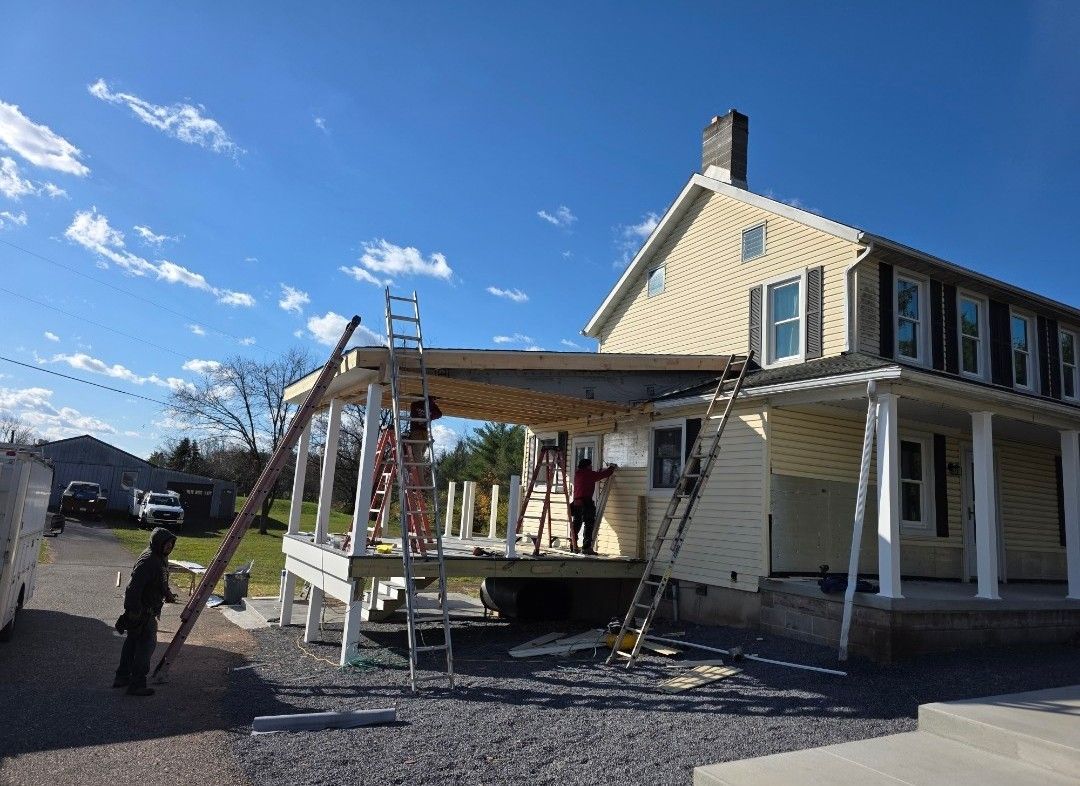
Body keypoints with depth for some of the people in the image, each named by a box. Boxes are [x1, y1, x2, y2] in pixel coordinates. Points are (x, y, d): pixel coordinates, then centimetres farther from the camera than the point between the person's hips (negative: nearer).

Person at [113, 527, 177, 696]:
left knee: (132, 642, 20)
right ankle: (137, 684, 1)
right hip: (142, 611, -11)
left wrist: (167, 594, 15)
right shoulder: (147, 560, -25)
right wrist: (133, 610, -27)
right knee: (147, 643, -6)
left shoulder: (161, 558, 8)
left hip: (149, 610, 11)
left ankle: (122, 677, 33)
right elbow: (134, 586, -27)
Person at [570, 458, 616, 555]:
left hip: (576, 502, 7)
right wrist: (613, 467, 22)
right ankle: (586, 547, -8)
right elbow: (604, 474, 4)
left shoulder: (577, 474, 16)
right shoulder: (590, 474, -3)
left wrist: (602, 470, 37)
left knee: (576, 524, 15)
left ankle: (573, 546, 18)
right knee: (589, 525, -4)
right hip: (586, 502, -7)